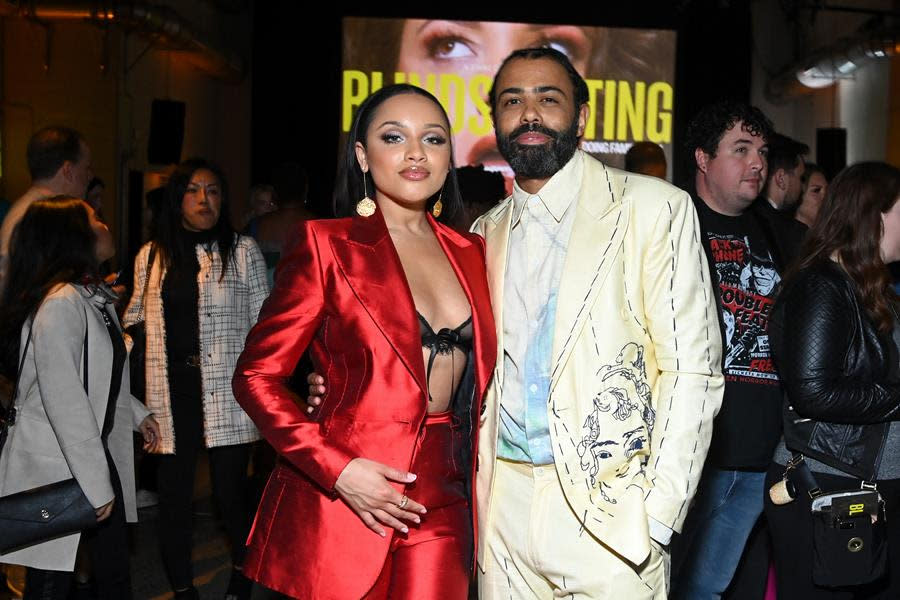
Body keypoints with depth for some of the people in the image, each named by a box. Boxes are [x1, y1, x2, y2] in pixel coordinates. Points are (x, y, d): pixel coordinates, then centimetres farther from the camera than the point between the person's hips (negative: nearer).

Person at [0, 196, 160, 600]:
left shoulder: (93, 296, 10)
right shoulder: (60, 303, -22)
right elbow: (64, 400, -26)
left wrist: (137, 414, 22)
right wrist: (94, 483, -23)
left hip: (95, 452, 10)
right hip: (56, 469, -9)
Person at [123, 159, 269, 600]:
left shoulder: (242, 250, 4)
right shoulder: (151, 255, 11)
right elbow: (134, 318, 20)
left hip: (227, 394, -2)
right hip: (172, 395, 2)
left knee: (230, 494, 1)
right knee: (173, 497, 7)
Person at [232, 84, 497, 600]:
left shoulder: (471, 253, 10)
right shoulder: (327, 244, -4)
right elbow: (258, 375, -5)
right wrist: (338, 469, -16)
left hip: (444, 503, 4)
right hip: (342, 499, -4)